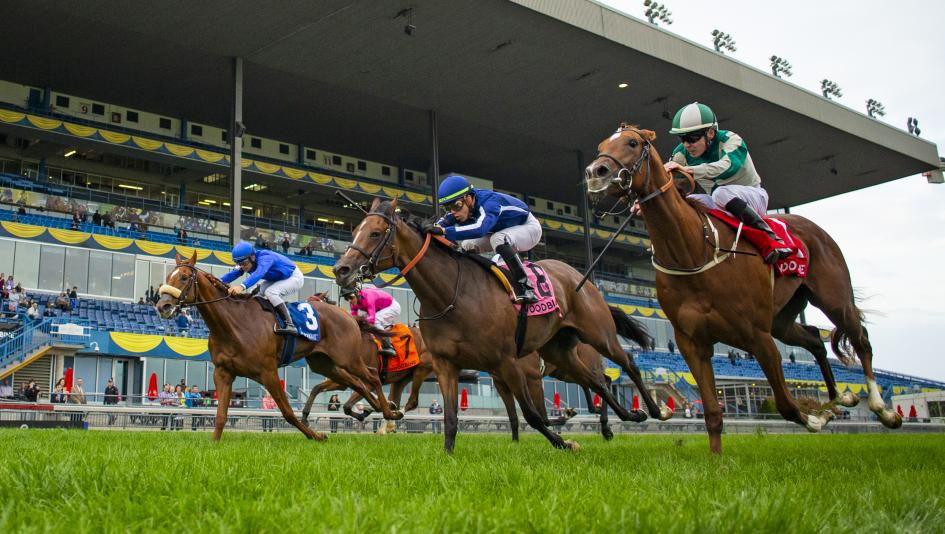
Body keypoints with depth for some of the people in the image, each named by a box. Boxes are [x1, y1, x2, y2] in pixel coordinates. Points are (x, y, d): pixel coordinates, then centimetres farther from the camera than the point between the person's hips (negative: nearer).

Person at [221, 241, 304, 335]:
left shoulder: (265, 258, -34)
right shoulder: (246, 262, -10)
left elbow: (258, 274, -53)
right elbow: (233, 274, -22)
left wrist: (242, 286, -68)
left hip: (294, 278, -9)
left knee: (270, 292, -29)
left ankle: (290, 325, -32)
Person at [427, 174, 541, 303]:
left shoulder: (489, 202, -38)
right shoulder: (463, 207, -13)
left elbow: (480, 229, -55)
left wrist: (444, 230, -59)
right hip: (504, 232, 8)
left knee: (499, 239, -36)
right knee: (467, 245, -5)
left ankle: (527, 289, -33)